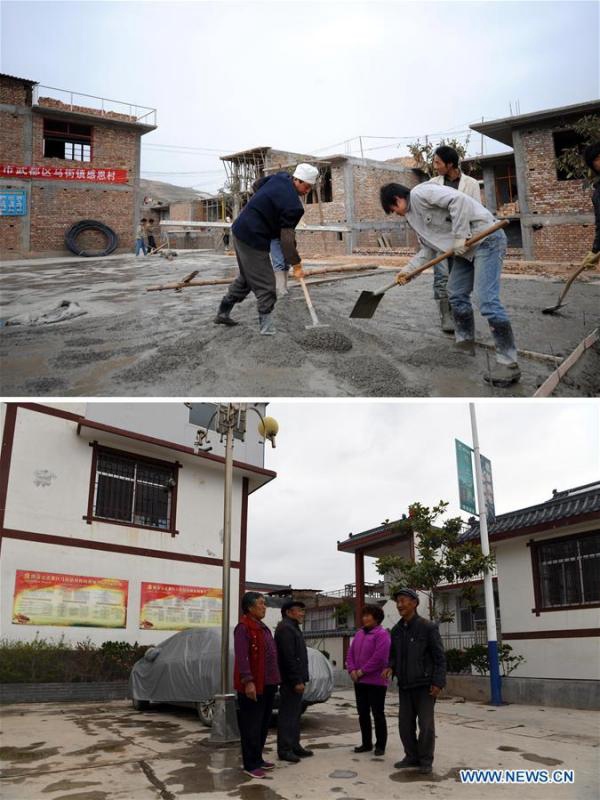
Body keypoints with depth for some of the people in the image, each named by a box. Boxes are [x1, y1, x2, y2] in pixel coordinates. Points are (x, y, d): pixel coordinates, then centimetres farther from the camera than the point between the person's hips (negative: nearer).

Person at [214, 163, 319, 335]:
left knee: (246, 277, 22)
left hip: (239, 230, 10)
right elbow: (286, 238, -19)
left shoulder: (280, 177, 6)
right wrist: (296, 264, -12)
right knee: (265, 284, -3)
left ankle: (223, 313, 28)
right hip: (253, 240, -10)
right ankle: (266, 326, -2)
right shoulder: (293, 206, -20)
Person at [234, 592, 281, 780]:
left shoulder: (263, 628, 16)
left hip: (268, 684, 9)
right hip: (252, 686, -9)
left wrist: (274, 680, 15)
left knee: (264, 724, 15)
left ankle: (258, 758, 26)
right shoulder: (243, 627, -12)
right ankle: (250, 765, 8)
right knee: (251, 726, -1)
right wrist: (248, 681, -26)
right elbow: (241, 656, -20)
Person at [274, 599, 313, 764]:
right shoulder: (285, 628, -14)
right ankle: (284, 750, 0)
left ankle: (294, 746, 22)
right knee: (287, 715, -5)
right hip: (290, 681, -10)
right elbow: (289, 658, -21)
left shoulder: (293, 628, 19)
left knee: (294, 714, 15)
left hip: (295, 680, 10)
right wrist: (296, 681, -22)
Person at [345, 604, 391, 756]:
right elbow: (350, 654, 15)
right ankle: (366, 743, 22)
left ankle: (380, 745, 11)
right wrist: (352, 670, -2)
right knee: (363, 714, 12)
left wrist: (362, 671, -17)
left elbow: (379, 657, -21)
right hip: (359, 681, 8)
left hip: (376, 682, -7)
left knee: (378, 714, 1)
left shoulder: (381, 634, -12)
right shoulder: (359, 633, 13)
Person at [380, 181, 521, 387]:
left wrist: (459, 236, -20)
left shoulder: (419, 193, -11)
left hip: (487, 238, -11)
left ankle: (508, 364, -13)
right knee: (456, 295, 17)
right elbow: (430, 248, 21)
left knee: (487, 300, -16)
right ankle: (465, 343, 33)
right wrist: (409, 269, 15)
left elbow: (457, 199, -23)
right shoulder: (413, 216, 19)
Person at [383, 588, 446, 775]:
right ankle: (412, 757, 23)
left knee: (426, 725, -1)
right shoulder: (396, 630, 6)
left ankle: (425, 760, 14)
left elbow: (439, 657, -10)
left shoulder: (428, 627, -10)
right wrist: (390, 668, -6)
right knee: (405, 724, 7)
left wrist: (438, 682, -16)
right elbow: (393, 655, 15)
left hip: (424, 684, -5)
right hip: (404, 686, 5)